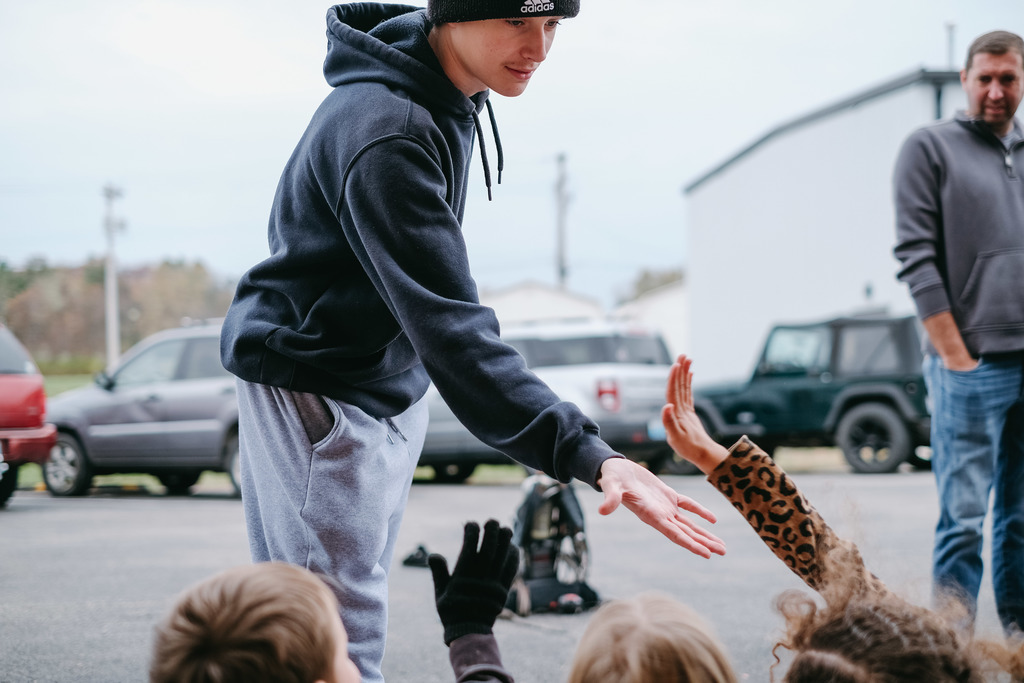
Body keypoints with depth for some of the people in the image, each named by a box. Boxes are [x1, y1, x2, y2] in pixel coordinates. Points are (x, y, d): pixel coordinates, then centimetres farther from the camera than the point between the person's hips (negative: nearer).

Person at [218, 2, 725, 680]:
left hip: (391, 388, 10)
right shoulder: (385, 130, -29)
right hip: (314, 391, -10)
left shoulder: (450, 98, 2)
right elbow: (449, 325, -36)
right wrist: (588, 455, -44)